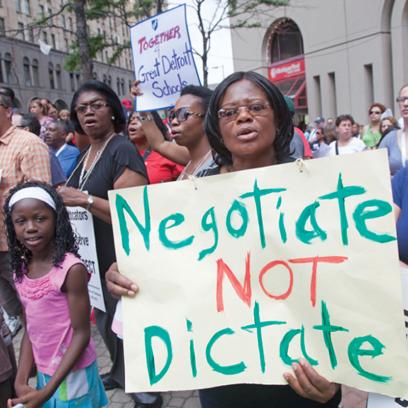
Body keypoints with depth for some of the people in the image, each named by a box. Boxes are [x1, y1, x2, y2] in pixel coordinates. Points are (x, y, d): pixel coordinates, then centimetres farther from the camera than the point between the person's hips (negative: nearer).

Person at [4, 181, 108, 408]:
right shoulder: (21, 270, -2)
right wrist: (20, 381, -5)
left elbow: (81, 334, -18)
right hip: (44, 373, 5)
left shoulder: (71, 269, -21)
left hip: (73, 374, -5)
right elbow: (30, 331, 4)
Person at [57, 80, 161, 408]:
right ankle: (121, 373, 46)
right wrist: (63, 200, 5)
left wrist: (84, 199, -27)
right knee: (106, 321, 23)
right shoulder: (84, 156, 11)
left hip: (121, 260, -9)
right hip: (93, 258, 9)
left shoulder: (123, 151, -16)